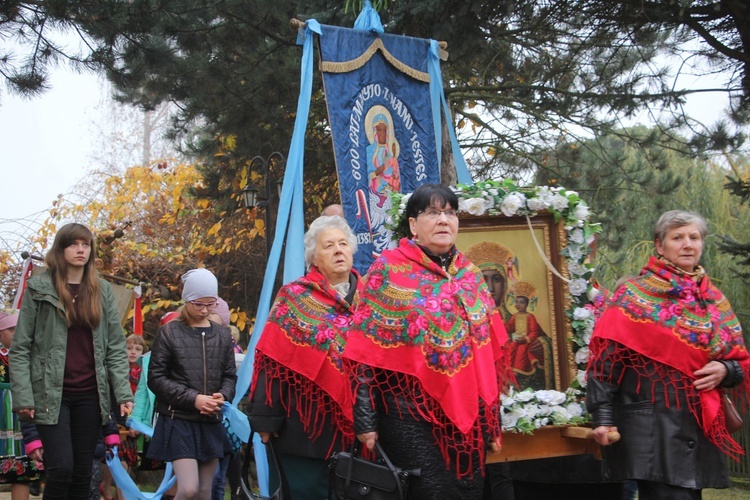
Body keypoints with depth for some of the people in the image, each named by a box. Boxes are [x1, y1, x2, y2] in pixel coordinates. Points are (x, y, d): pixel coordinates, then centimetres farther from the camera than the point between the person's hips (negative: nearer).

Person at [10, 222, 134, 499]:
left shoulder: (103, 291, 9)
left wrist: (123, 393, -3)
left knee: (83, 471, 7)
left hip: (90, 394, 3)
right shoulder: (39, 288, 1)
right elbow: (21, 347, -1)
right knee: (62, 468, -12)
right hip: (52, 394, -3)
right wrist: (22, 397, -10)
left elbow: (116, 347, 8)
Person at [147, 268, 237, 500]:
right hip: (178, 421, -4)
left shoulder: (223, 335, 8)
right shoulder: (169, 332, -3)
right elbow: (156, 378, -5)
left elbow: (229, 376, 13)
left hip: (211, 423, 4)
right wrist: (193, 399, -15)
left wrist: (222, 396, -10)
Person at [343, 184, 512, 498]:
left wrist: (492, 417, 14)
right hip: (410, 414, -5)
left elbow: (489, 352, 15)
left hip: (467, 413, 5)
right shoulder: (389, 271, -4)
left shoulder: (470, 274, 11)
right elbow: (366, 356, -7)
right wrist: (366, 421, -11)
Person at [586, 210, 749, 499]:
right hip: (650, 426, -6)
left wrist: (725, 371, -5)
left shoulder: (715, 301, 13)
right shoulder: (634, 296, -3)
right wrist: (603, 417, -16)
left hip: (700, 426, 6)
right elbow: (606, 360, -8)